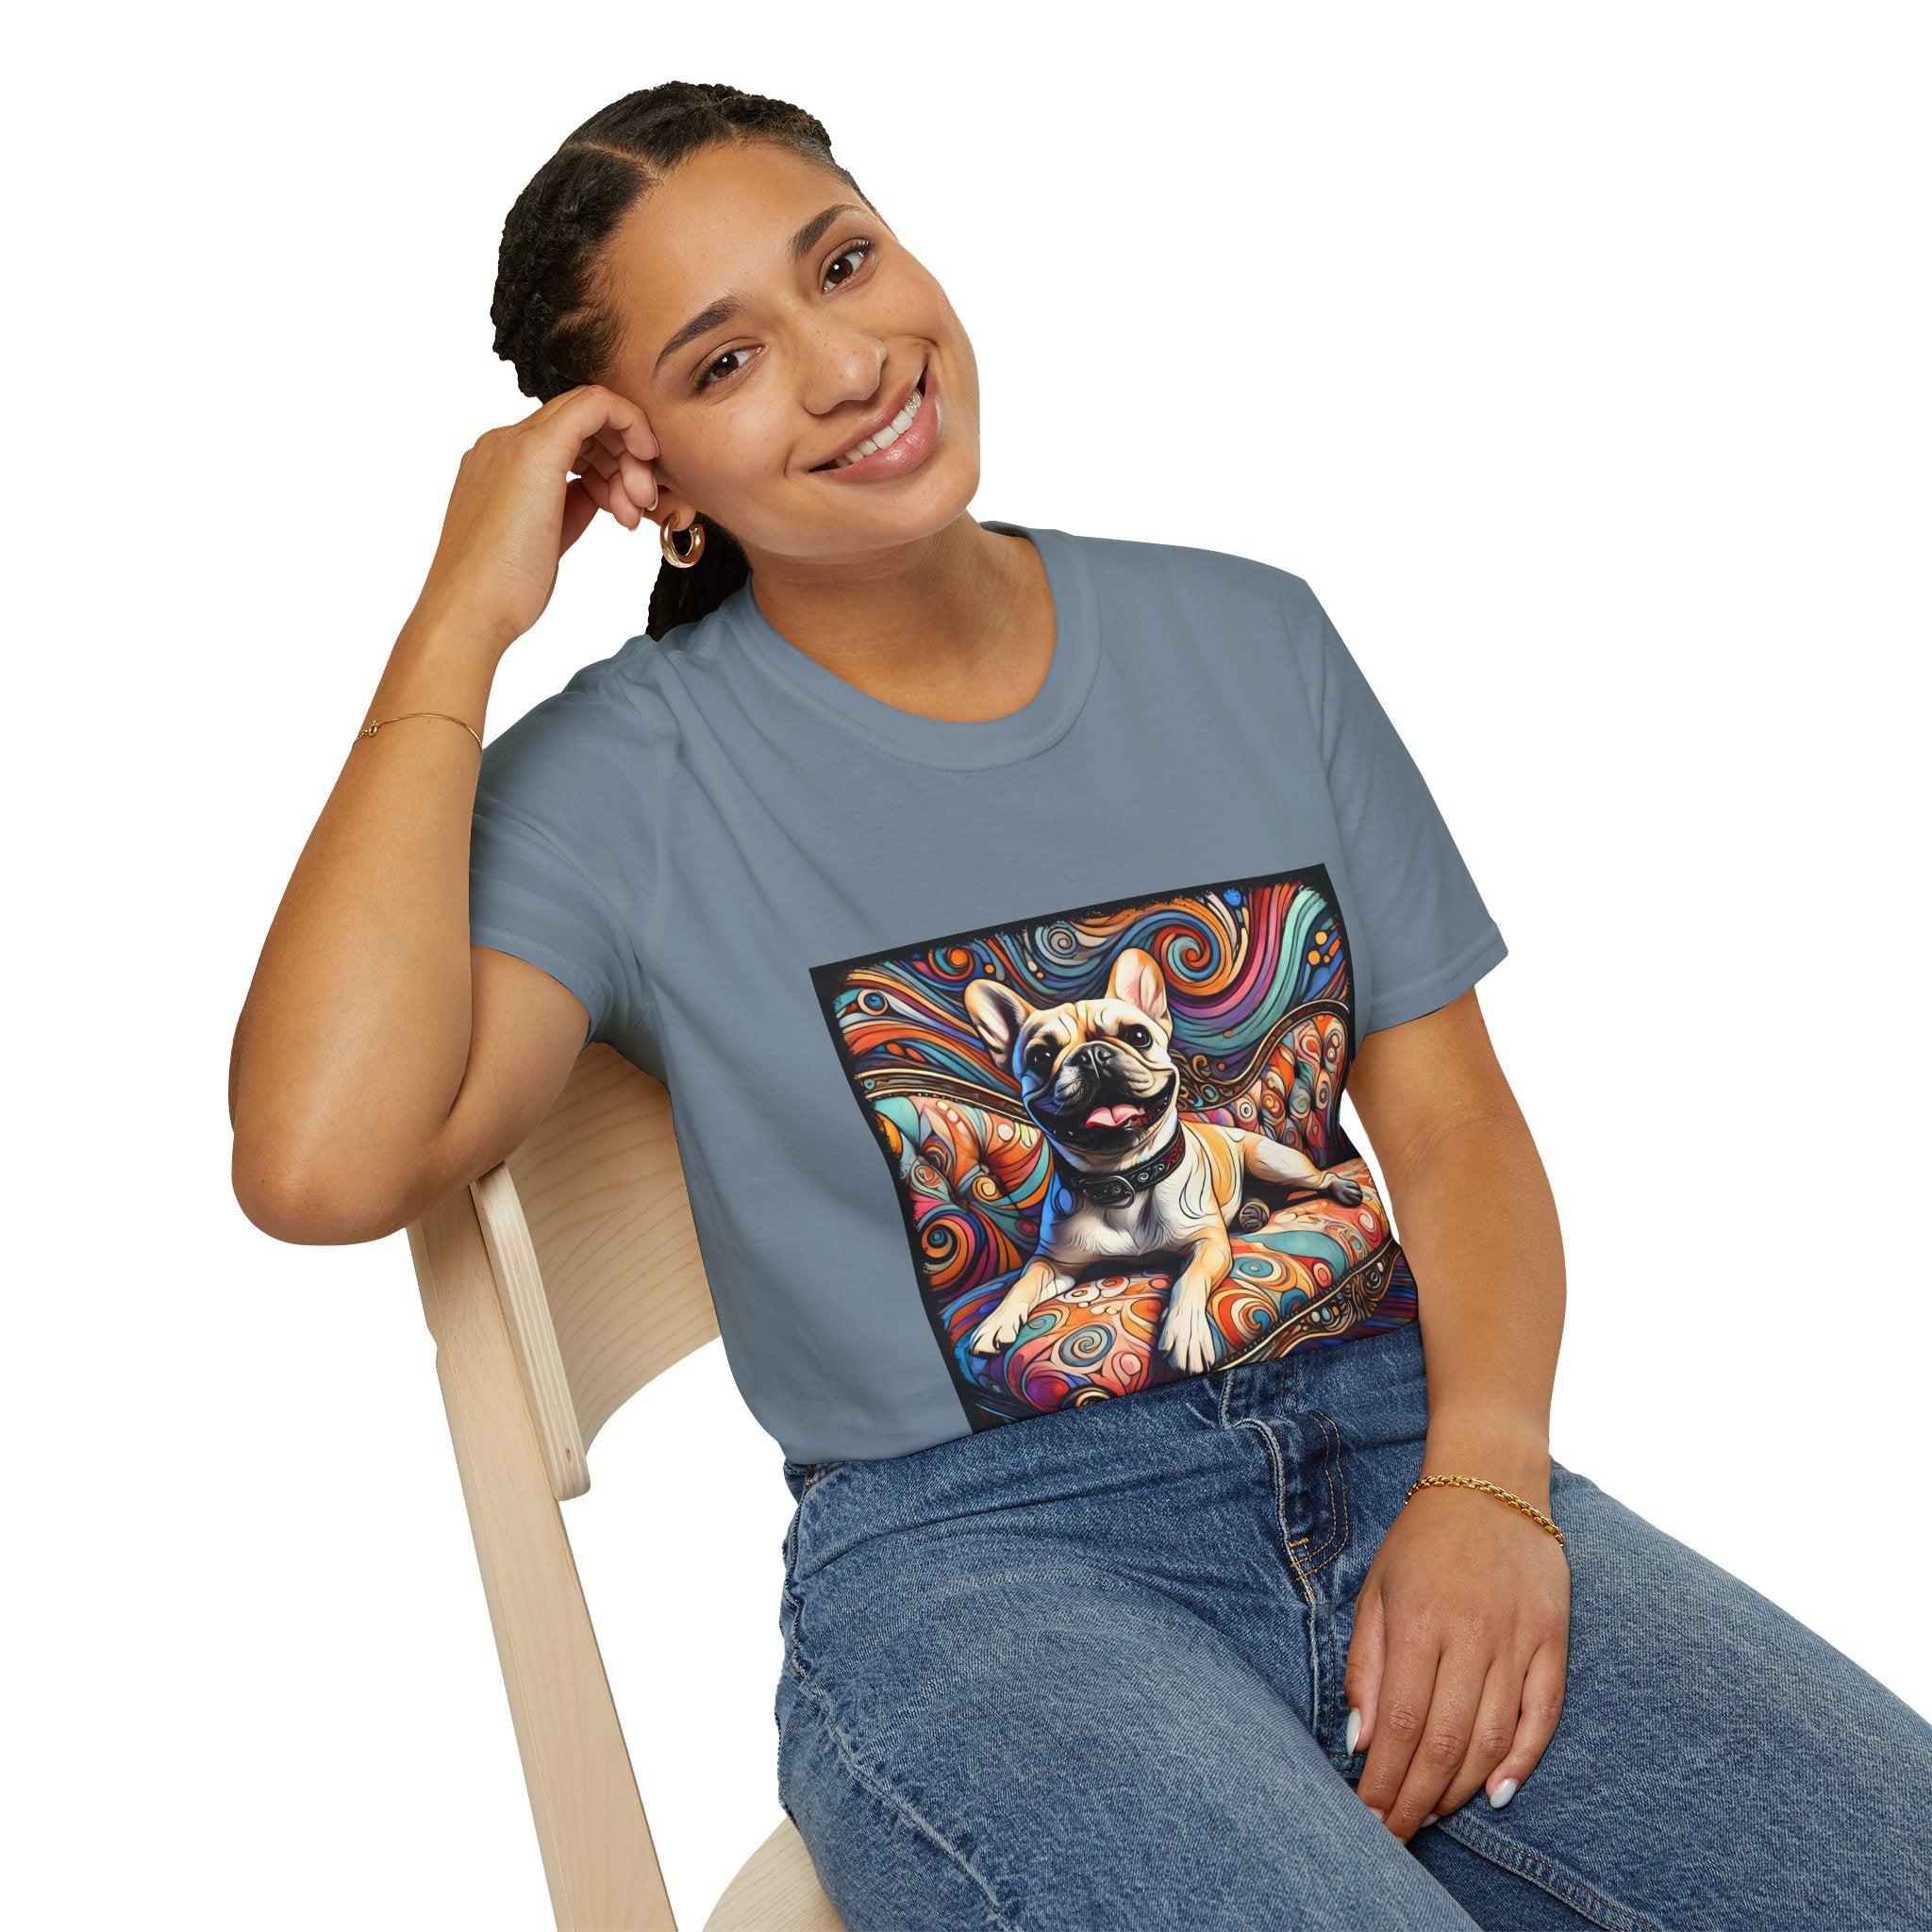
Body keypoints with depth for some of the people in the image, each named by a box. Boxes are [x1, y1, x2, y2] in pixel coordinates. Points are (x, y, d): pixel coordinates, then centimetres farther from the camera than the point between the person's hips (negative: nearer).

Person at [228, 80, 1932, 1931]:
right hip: (970, 1564, -3)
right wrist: (459, 623, -12)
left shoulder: (1246, 637, 10)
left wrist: (1485, 1480, -9)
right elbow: (321, 1163, -19)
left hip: (1400, 1454, 4)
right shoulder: (625, 779, -2)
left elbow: (1450, 1113, 9)